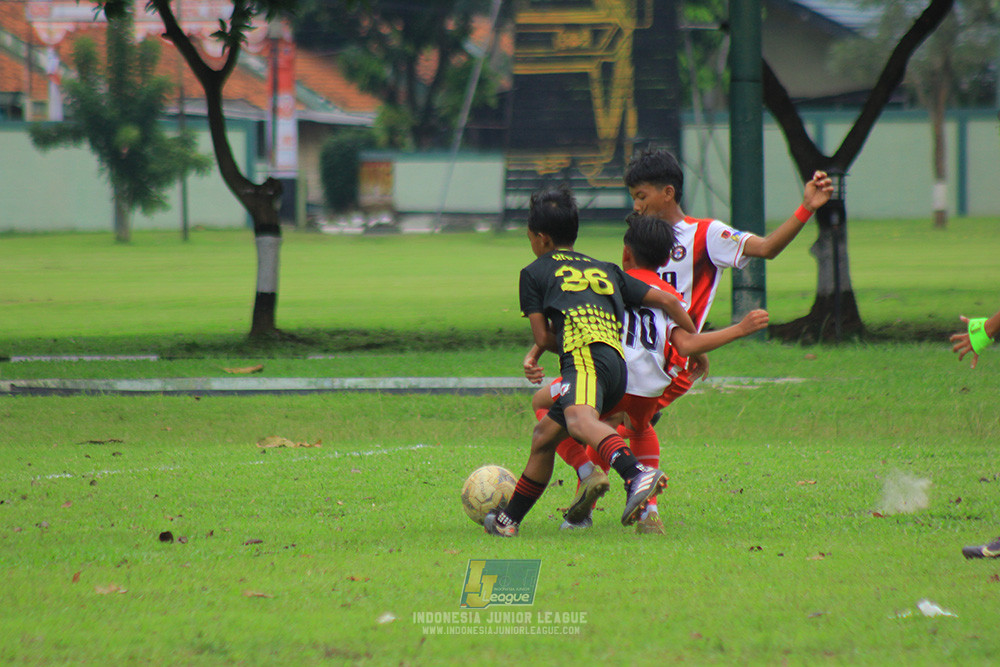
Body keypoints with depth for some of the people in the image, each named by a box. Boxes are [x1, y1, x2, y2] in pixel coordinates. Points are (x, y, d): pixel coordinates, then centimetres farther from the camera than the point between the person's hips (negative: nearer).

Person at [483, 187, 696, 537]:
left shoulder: (534, 272, 19)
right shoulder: (605, 270, 34)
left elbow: (543, 338, 11)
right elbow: (668, 301, 29)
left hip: (585, 355, -8)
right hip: (618, 365, 8)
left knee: (579, 418, -36)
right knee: (544, 435, 23)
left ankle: (636, 475, -65)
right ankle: (509, 519, 32)